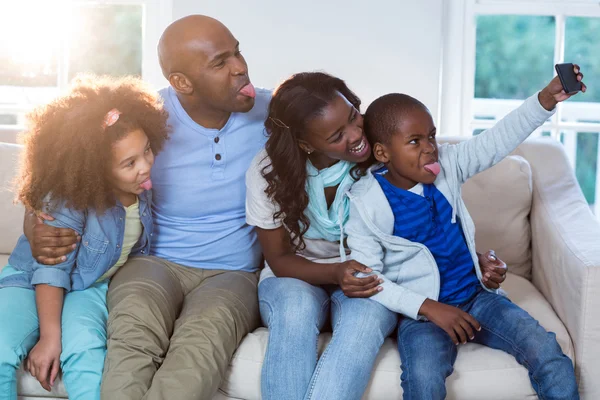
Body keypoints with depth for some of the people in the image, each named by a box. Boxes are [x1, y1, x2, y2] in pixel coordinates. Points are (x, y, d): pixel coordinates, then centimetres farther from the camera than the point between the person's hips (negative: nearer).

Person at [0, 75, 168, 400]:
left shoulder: (142, 186, -11)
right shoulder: (68, 198, -25)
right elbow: (51, 268, -23)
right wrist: (50, 337, -27)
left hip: (92, 287, 2)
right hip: (32, 282, -2)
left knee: (84, 347, -32)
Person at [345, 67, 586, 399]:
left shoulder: (445, 165, 0)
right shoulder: (367, 203, -13)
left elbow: (497, 141, -4)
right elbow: (366, 276, -15)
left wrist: (546, 98, -19)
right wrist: (428, 308, -22)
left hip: (476, 296, 5)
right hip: (422, 311, -5)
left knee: (547, 350, -11)